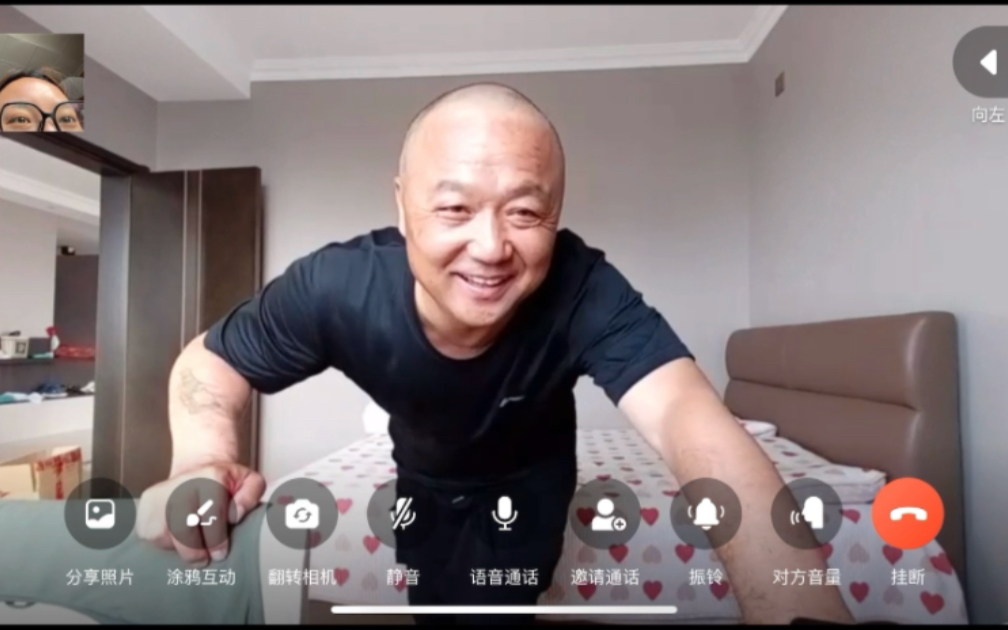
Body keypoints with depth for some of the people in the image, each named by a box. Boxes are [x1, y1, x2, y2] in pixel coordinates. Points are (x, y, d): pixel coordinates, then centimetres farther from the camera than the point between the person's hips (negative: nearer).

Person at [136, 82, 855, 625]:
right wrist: (204, 459, -41)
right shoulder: (335, 288, -35)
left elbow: (686, 414, -53)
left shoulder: (584, 289, -40)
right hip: (423, 475, 2)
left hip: (529, 475, -1)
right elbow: (213, 359, -19)